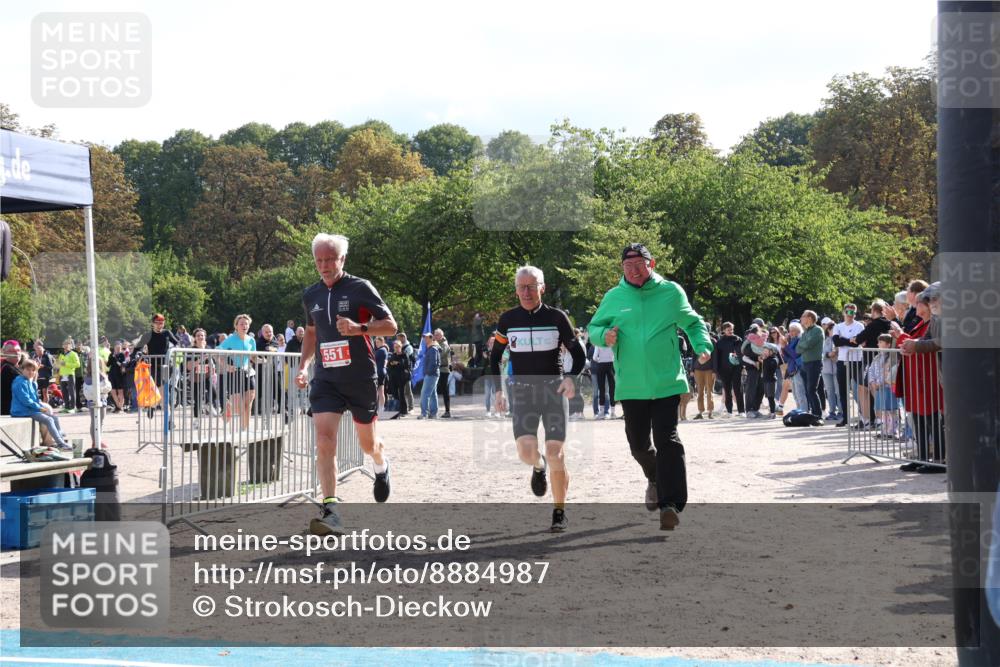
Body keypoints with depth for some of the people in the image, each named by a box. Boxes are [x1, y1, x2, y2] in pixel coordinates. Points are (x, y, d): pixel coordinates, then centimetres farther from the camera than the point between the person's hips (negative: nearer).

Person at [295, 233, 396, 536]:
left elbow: (390, 325, -6)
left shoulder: (360, 288, -6)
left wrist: (359, 328, -22)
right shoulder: (310, 295, 9)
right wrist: (303, 366, 11)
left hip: (361, 378, -3)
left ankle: (381, 465, 49)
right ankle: (331, 511, -21)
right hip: (325, 379, 3)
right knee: (324, 439, -17)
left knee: (368, 443, 11)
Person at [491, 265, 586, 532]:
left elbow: (579, 354, 4)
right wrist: (497, 390, 3)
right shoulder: (508, 319, 4)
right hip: (522, 390, 1)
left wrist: (571, 377, -15)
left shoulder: (556, 317, -1)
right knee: (526, 451, -16)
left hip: (554, 389, -1)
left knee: (555, 453, -8)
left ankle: (559, 513, 6)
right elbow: (494, 357, 14)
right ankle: (539, 466, 22)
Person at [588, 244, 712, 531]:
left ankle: (671, 504, -16)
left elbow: (693, 323, 15)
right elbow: (593, 327, 14)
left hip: (667, 382, -2)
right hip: (631, 386, 2)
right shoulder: (613, 297, 3)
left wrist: (702, 345, -4)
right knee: (638, 443, 13)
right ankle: (655, 479, 44)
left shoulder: (671, 292, 1)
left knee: (667, 441, -13)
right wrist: (605, 334, -10)